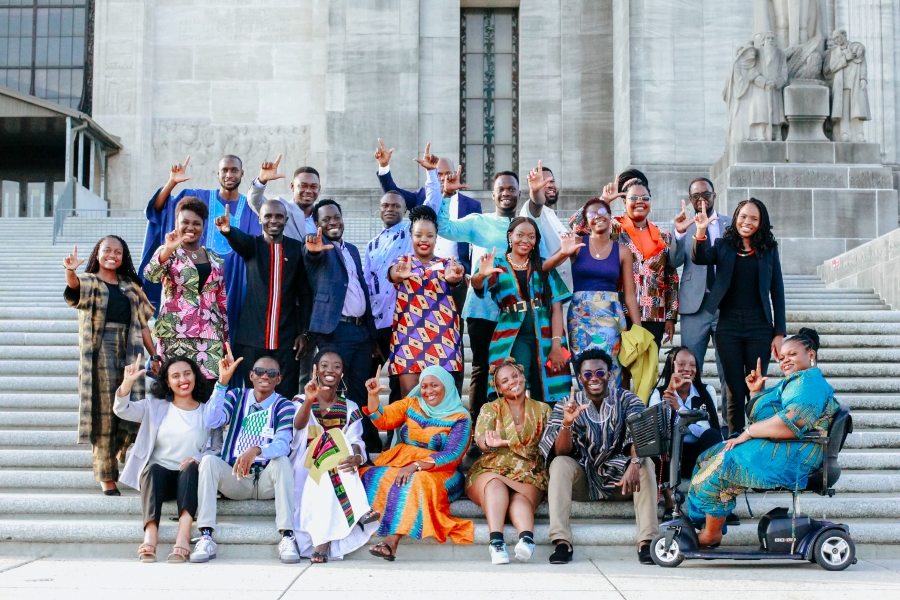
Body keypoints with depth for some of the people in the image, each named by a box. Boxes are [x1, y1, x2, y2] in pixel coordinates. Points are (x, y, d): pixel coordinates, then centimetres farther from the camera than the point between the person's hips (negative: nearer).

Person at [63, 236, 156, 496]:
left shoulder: (130, 286, 19)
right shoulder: (89, 281, 6)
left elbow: (142, 324, 16)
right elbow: (74, 288, -19)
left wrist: (155, 355, 7)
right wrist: (70, 271, -41)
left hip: (130, 351, 4)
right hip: (100, 351, -4)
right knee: (104, 412, -4)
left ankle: (107, 456, 21)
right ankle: (106, 475, 0)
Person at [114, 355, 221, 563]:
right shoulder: (155, 406, 16)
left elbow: (218, 450, 4)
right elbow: (122, 410, 0)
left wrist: (198, 459, -18)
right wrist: (128, 382, -19)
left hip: (190, 480, 0)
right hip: (158, 476, 1)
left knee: (191, 467, -33)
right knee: (152, 468, -32)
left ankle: (183, 536, -50)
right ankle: (150, 536, -50)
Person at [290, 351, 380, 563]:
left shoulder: (350, 409, 14)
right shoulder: (301, 401, 8)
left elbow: (356, 443, -4)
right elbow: (299, 425, -19)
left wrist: (357, 458, -31)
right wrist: (308, 401, -43)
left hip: (336, 473, 3)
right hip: (305, 471, -2)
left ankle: (323, 543, -47)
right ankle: (360, 510, -46)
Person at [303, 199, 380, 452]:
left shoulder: (352, 250, 20)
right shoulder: (318, 249, -1)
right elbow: (310, 257, -25)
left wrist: (372, 328, 18)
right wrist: (312, 250, -50)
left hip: (362, 329, 6)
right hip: (335, 330, -6)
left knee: (361, 391, 9)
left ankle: (370, 444, 12)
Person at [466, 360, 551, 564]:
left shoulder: (542, 409, 15)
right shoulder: (490, 409, 11)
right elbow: (480, 437, -10)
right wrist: (488, 442, -33)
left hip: (528, 475, 0)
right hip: (490, 471, 0)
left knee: (520, 498, -34)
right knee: (495, 484, -36)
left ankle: (527, 538, -62)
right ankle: (496, 540, -55)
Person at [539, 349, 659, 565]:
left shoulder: (627, 400, -4)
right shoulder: (567, 405, -3)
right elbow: (561, 452, -13)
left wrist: (635, 463, -44)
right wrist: (567, 423, -33)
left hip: (618, 477, 0)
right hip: (582, 480, 1)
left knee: (646, 464, -27)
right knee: (559, 464, -27)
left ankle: (647, 542, -31)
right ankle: (561, 542, -34)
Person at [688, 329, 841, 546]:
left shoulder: (809, 382, -11)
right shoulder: (793, 383, 25)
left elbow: (790, 424, -27)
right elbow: (761, 417, 28)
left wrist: (747, 433, -19)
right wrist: (756, 392, 11)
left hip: (788, 458, -12)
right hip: (772, 448, 12)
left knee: (720, 465, -20)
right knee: (707, 457, 7)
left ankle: (712, 534, -9)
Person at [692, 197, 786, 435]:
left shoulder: (769, 250, 5)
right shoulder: (723, 246, 6)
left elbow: (777, 292, 5)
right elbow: (699, 258, -13)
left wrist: (779, 333, 0)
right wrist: (701, 232, -32)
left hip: (760, 328, 0)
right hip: (728, 327, 0)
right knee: (734, 390, 4)